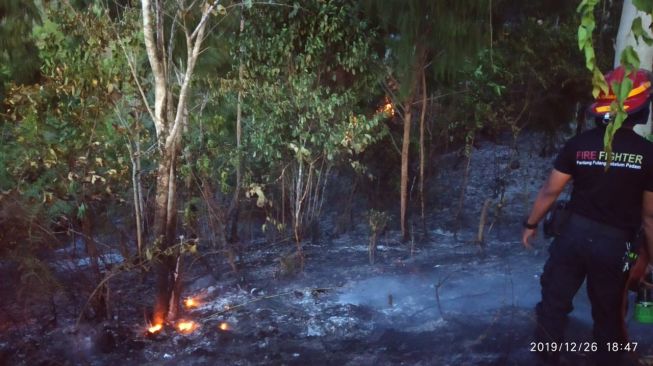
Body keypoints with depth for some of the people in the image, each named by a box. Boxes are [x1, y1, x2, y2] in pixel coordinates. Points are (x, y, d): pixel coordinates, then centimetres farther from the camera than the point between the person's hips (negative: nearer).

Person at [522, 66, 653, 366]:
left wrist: (531, 224, 10)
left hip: (574, 234, 1)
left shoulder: (578, 144, -6)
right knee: (608, 314, 17)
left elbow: (550, 190, -3)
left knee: (554, 301, 13)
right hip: (615, 244, -1)